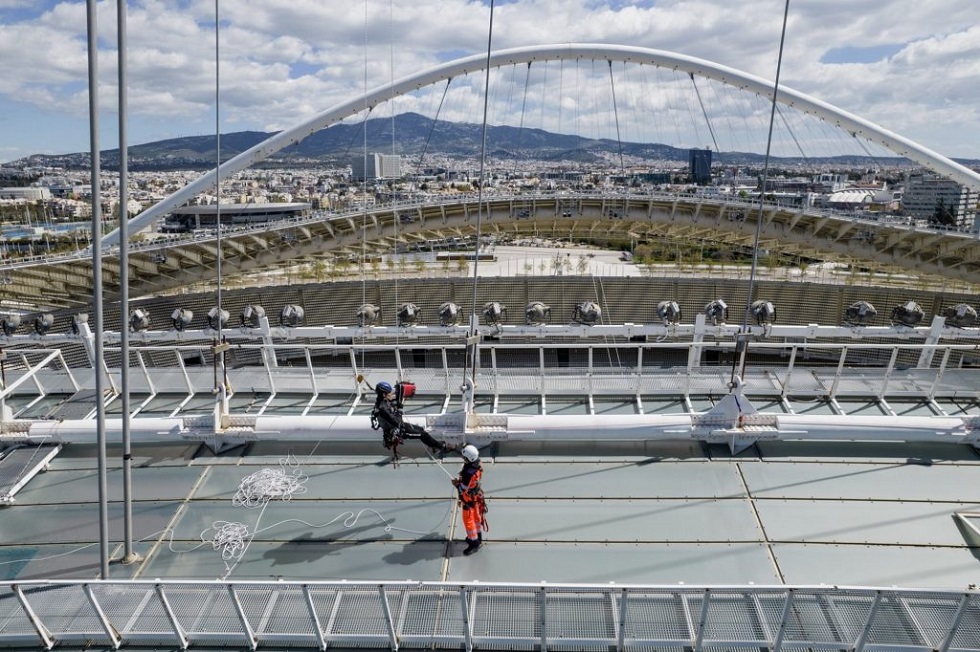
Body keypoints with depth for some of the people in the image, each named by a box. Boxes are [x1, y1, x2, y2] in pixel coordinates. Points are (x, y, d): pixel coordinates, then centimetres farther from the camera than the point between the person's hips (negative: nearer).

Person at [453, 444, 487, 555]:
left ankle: (474, 543, 21)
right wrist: (461, 479, 5)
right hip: (476, 496, 8)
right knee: (476, 517, 25)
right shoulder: (477, 467, -12)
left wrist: (456, 483, -15)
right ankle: (478, 537, 44)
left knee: (468, 521, 8)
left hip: (469, 500, -8)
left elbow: (464, 489, -30)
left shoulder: (469, 473, -40)